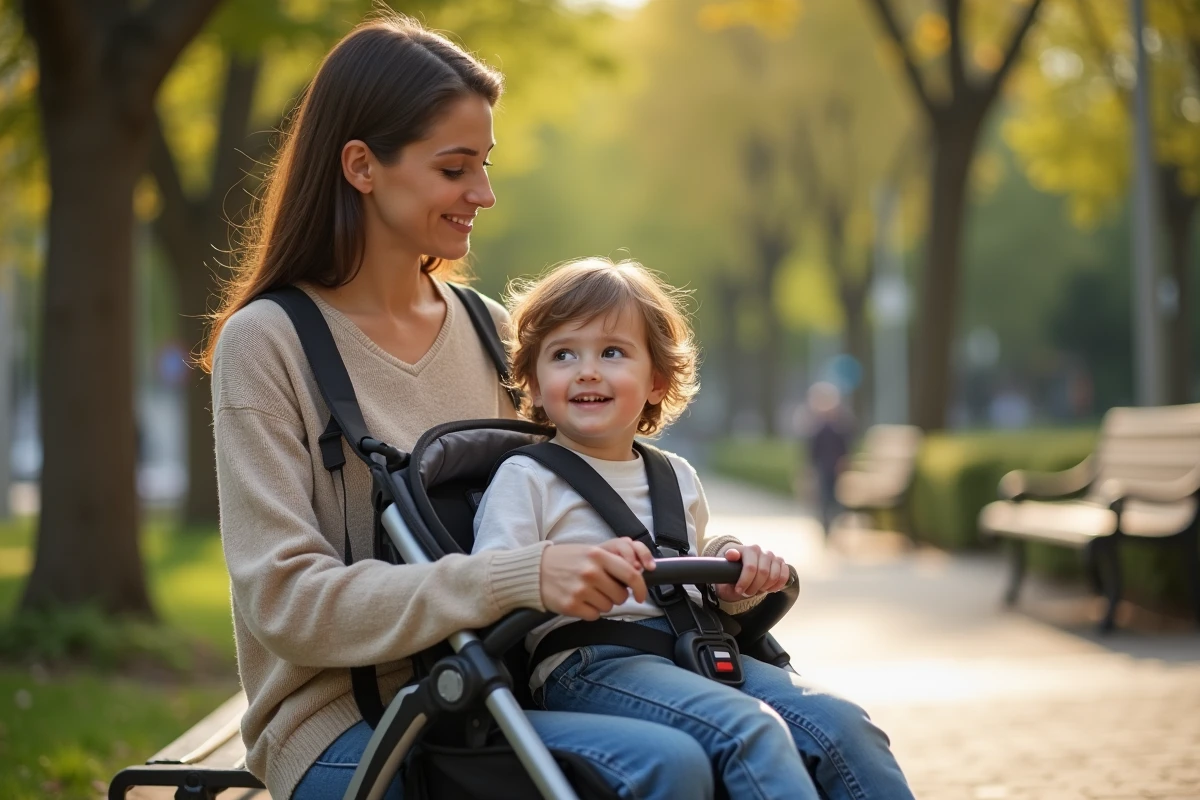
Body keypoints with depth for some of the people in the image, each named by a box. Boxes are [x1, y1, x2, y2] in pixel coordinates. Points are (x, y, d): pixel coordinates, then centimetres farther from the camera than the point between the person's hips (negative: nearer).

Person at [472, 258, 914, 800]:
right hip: (587, 664, -6)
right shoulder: (524, 479, 4)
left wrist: (741, 582, 9)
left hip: (695, 652, 6)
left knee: (840, 723, -16)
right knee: (749, 730, -31)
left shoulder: (676, 478, 22)